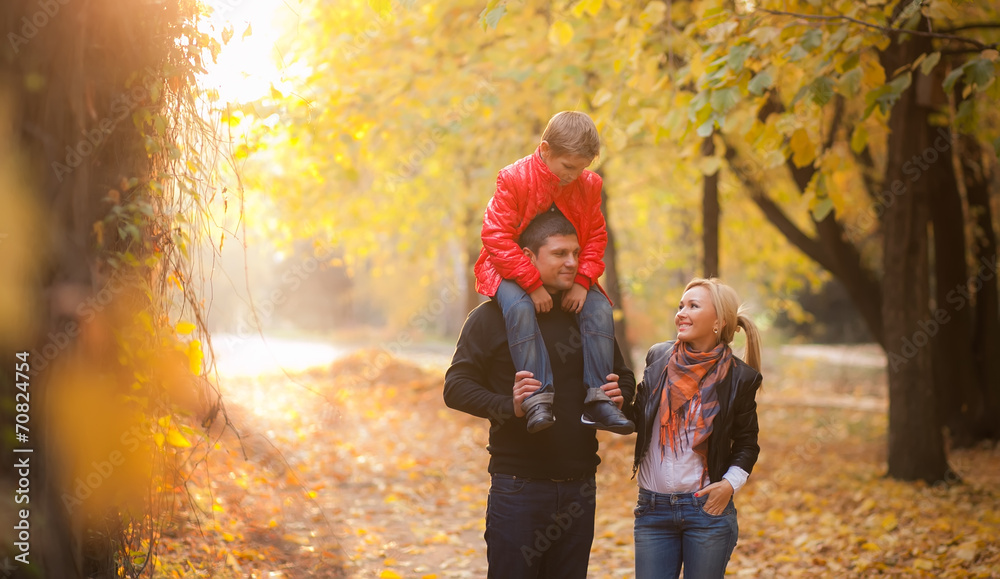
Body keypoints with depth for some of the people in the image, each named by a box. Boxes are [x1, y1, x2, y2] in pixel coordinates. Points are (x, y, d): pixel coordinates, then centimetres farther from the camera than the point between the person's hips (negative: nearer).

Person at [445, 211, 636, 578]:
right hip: (518, 488, -4)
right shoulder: (492, 317, -2)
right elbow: (456, 387, -6)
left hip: (579, 488, 5)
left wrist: (620, 396, -3)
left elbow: (624, 377, 22)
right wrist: (509, 406, -23)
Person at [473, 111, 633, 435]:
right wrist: (533, 285, -27)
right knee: (519, 307, -36)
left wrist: (583, 281, -15)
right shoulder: (514, 179, -17)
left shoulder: (589, 185, -2)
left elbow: (596, 238, 4)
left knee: (599, 309, -20)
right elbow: (495, 236, -21)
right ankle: (538, 399, -39)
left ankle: (597, 400, -20)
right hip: (513, 271, -4)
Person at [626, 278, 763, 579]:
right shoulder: (659, 357, 3)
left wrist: (730, 483, -9)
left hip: (708, 509, -2)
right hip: (653, 508, 2)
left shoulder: (739, 377, -4)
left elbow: (746, 443, 6)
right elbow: (639, 420, 11)